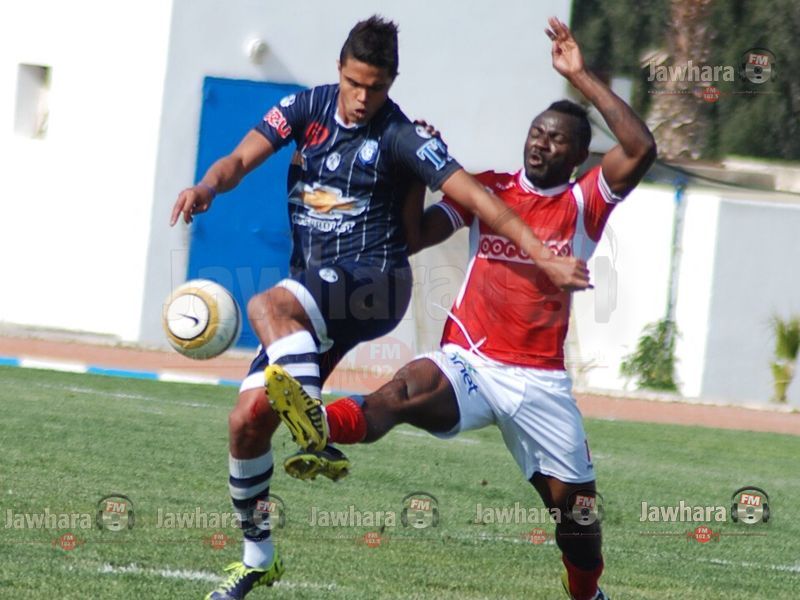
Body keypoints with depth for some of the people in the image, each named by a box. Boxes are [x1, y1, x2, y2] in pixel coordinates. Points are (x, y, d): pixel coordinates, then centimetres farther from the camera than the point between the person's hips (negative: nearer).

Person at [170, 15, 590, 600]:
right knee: (248, 421, 0)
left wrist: (543, 256, -24)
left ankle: (320, 442, -44)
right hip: (311, 293, 6)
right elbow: (242, 159, -4)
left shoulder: (400, 136, -10)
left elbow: (473, 195, -16)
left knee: (268, 306, -35)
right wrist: (208, 186, -27)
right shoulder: (309, 107, 4)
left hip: (372, 282, -6)